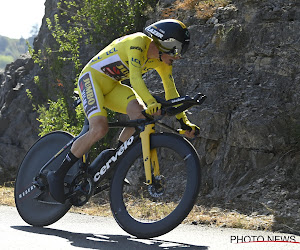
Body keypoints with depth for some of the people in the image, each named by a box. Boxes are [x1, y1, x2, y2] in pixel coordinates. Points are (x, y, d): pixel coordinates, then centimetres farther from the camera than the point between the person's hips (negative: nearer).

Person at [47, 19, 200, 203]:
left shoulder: (162, 60, -1)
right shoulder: (138, 42, -25)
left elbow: (171, 91, 4)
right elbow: (135, 78, -37)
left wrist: (184, 122, -3)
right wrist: (151, 102, -52)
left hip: (112, 85, 8)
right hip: (92, 77, -8)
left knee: (141, 115, -19)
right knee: (100, 128, -27)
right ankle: (58, 174, -16)